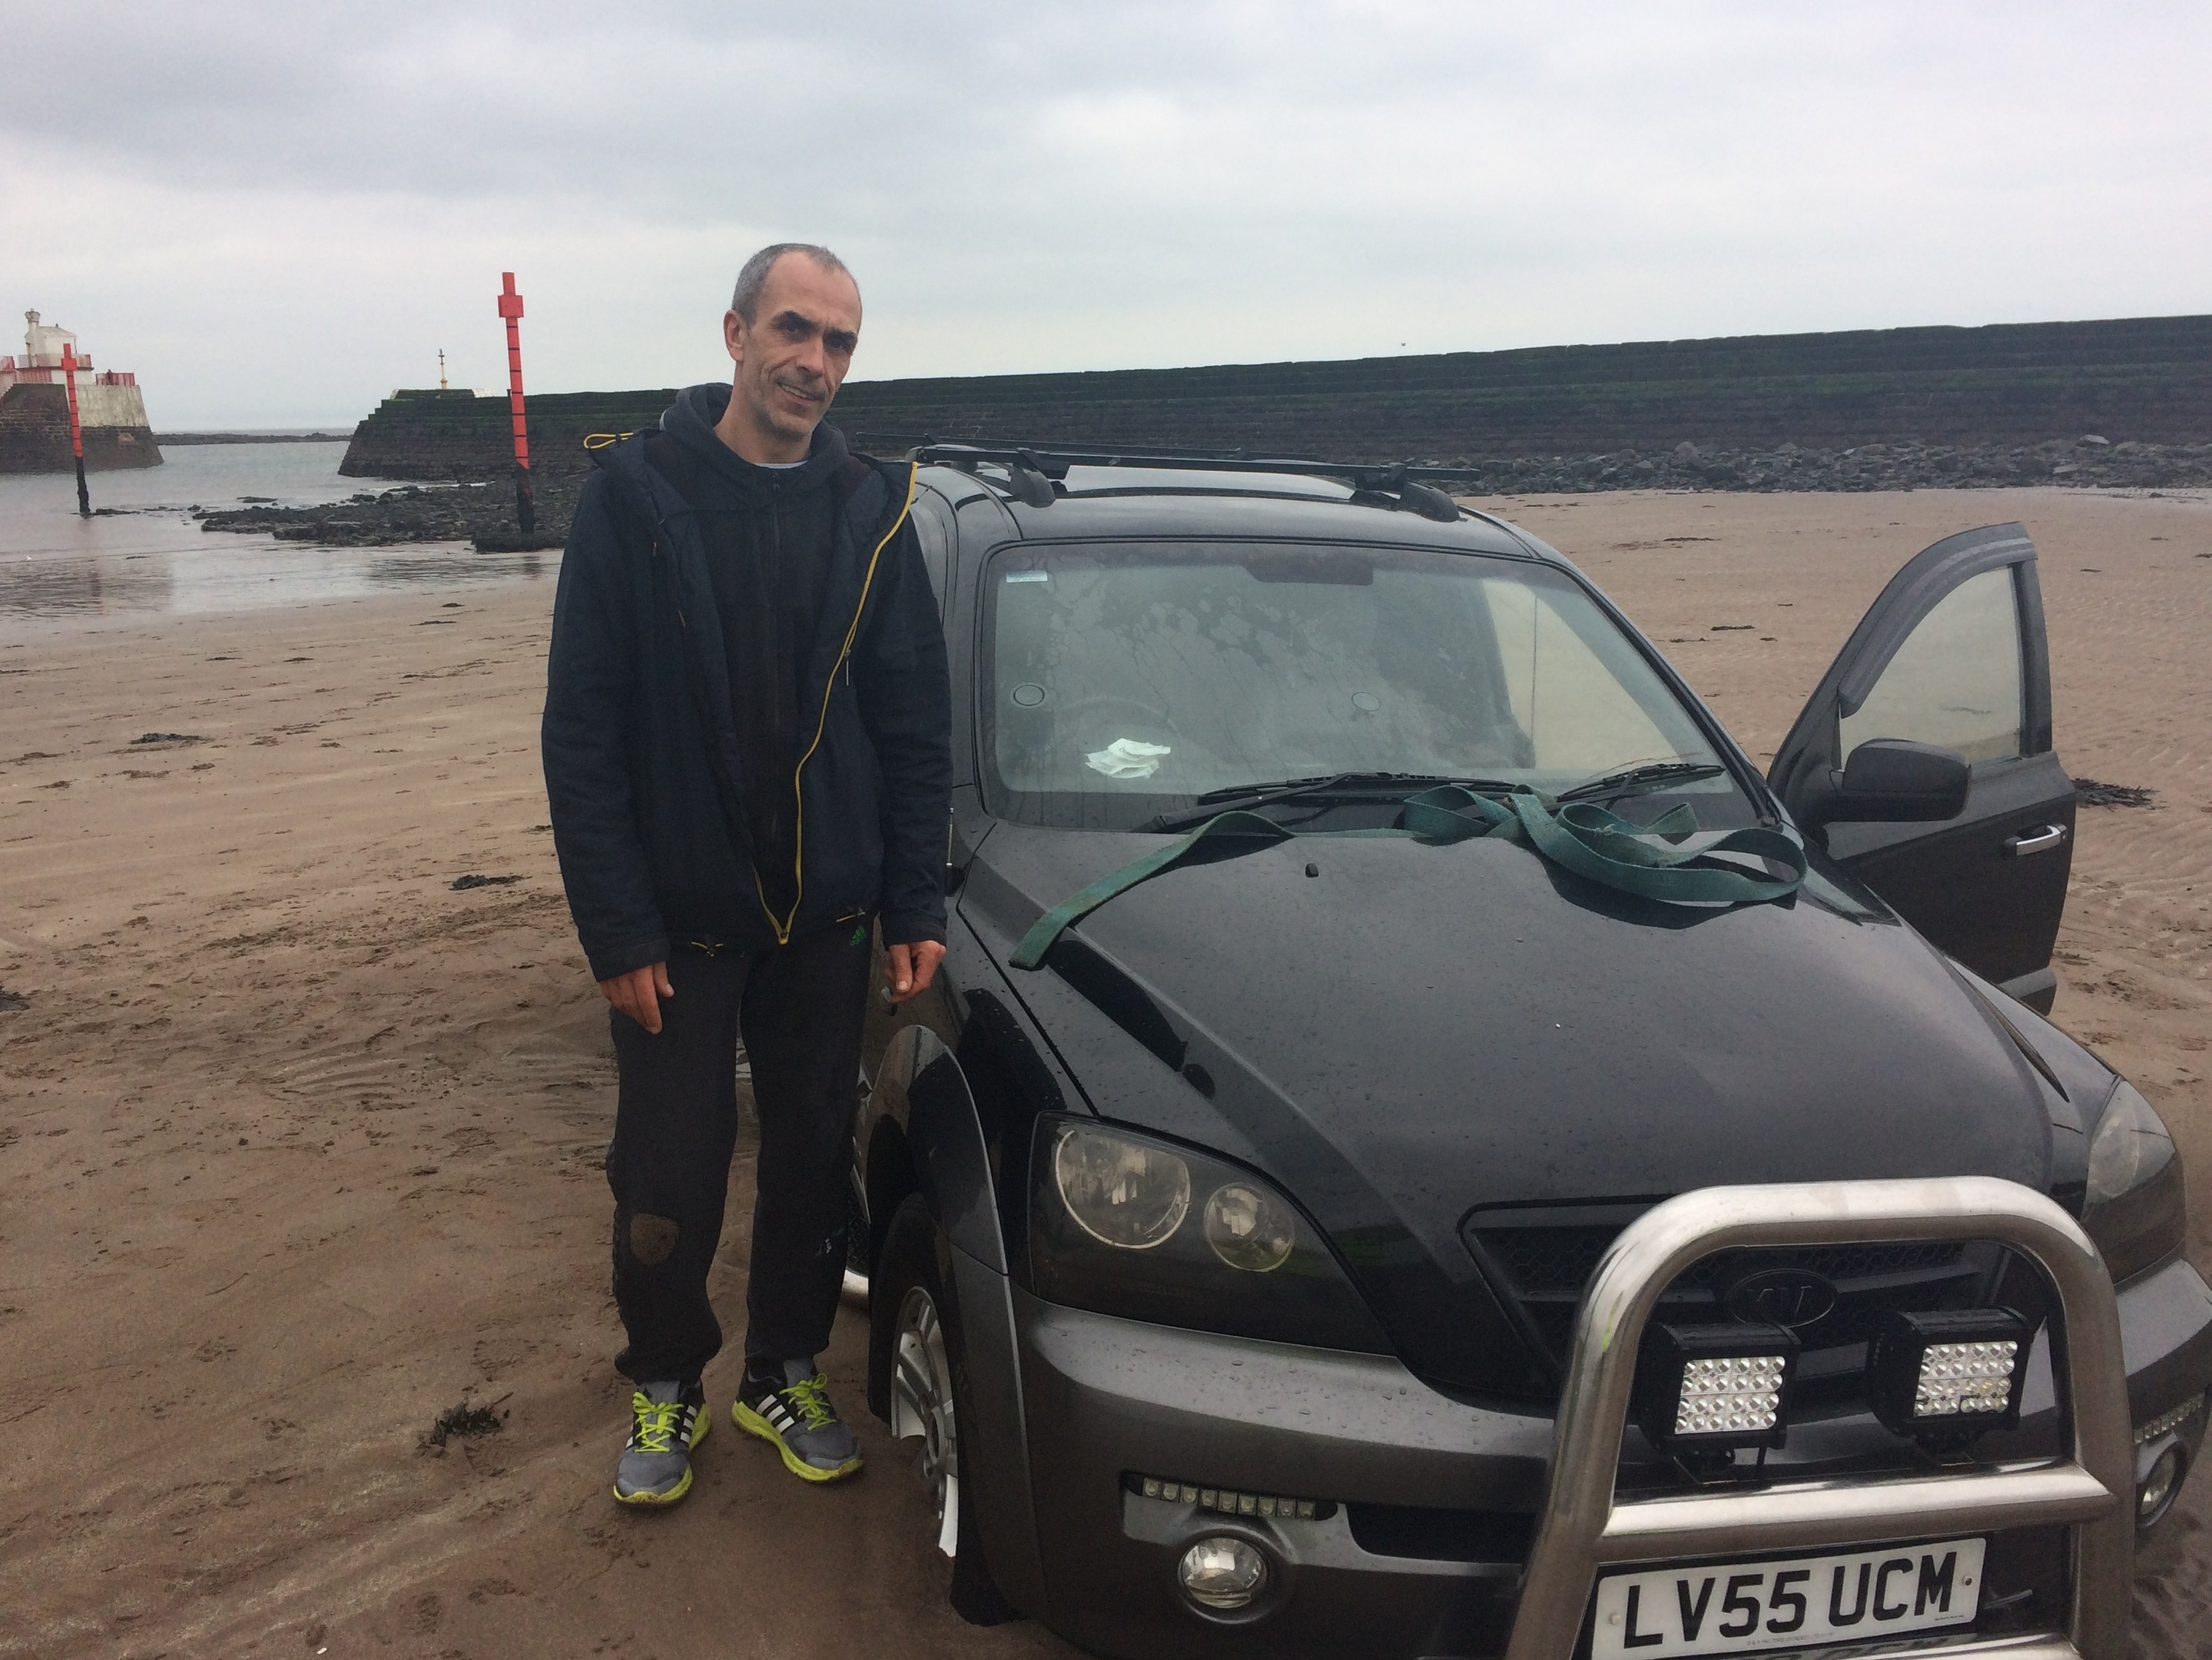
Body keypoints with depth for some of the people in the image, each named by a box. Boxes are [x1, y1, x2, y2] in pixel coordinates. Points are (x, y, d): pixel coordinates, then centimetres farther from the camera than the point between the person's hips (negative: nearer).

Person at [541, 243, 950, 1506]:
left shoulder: (871, 507, 1)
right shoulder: (636, 491, -7)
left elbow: (916, 724, 4)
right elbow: (583, 727, -8)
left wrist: (915, 905, -1)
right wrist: (617, 927, -12)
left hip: (827, 914, 3)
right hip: (680, 916, -2)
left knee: (814, 1161, 13)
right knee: (669, 1178, 7)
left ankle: (787, 1373, 34)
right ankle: (667, 1387, 31)